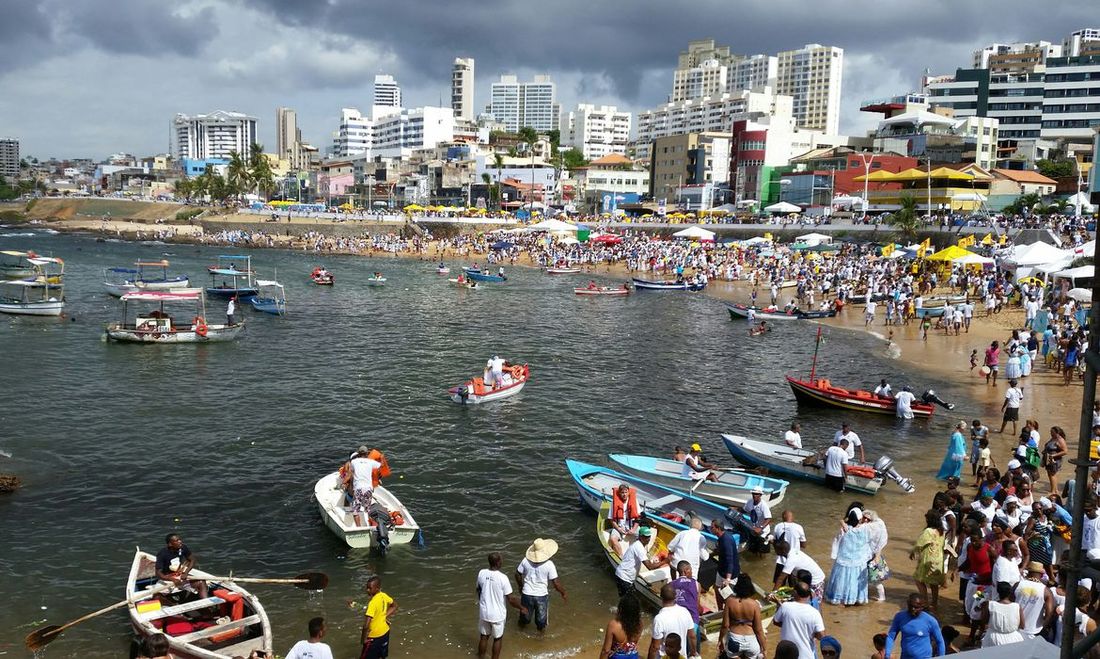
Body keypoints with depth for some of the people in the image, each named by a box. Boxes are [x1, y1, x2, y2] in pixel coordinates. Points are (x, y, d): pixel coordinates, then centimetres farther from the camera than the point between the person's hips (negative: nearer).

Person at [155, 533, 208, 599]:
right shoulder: (162, 553, -20)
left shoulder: (183, 548, -9)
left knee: (202, 583, -17)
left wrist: (185, 573, -14)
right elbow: (158, 574, -23)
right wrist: (173, 580, -39)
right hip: (167, 579, -4)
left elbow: (193, 560, 3)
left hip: (181, 577, 4)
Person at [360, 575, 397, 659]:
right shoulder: (384, 596, -5)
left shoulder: (373, 603, -29)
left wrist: (363, 638, -18)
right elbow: (394, 606, 13)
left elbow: (366, 625, -33)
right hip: (385, 632, 8)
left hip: (374, 636, -8)